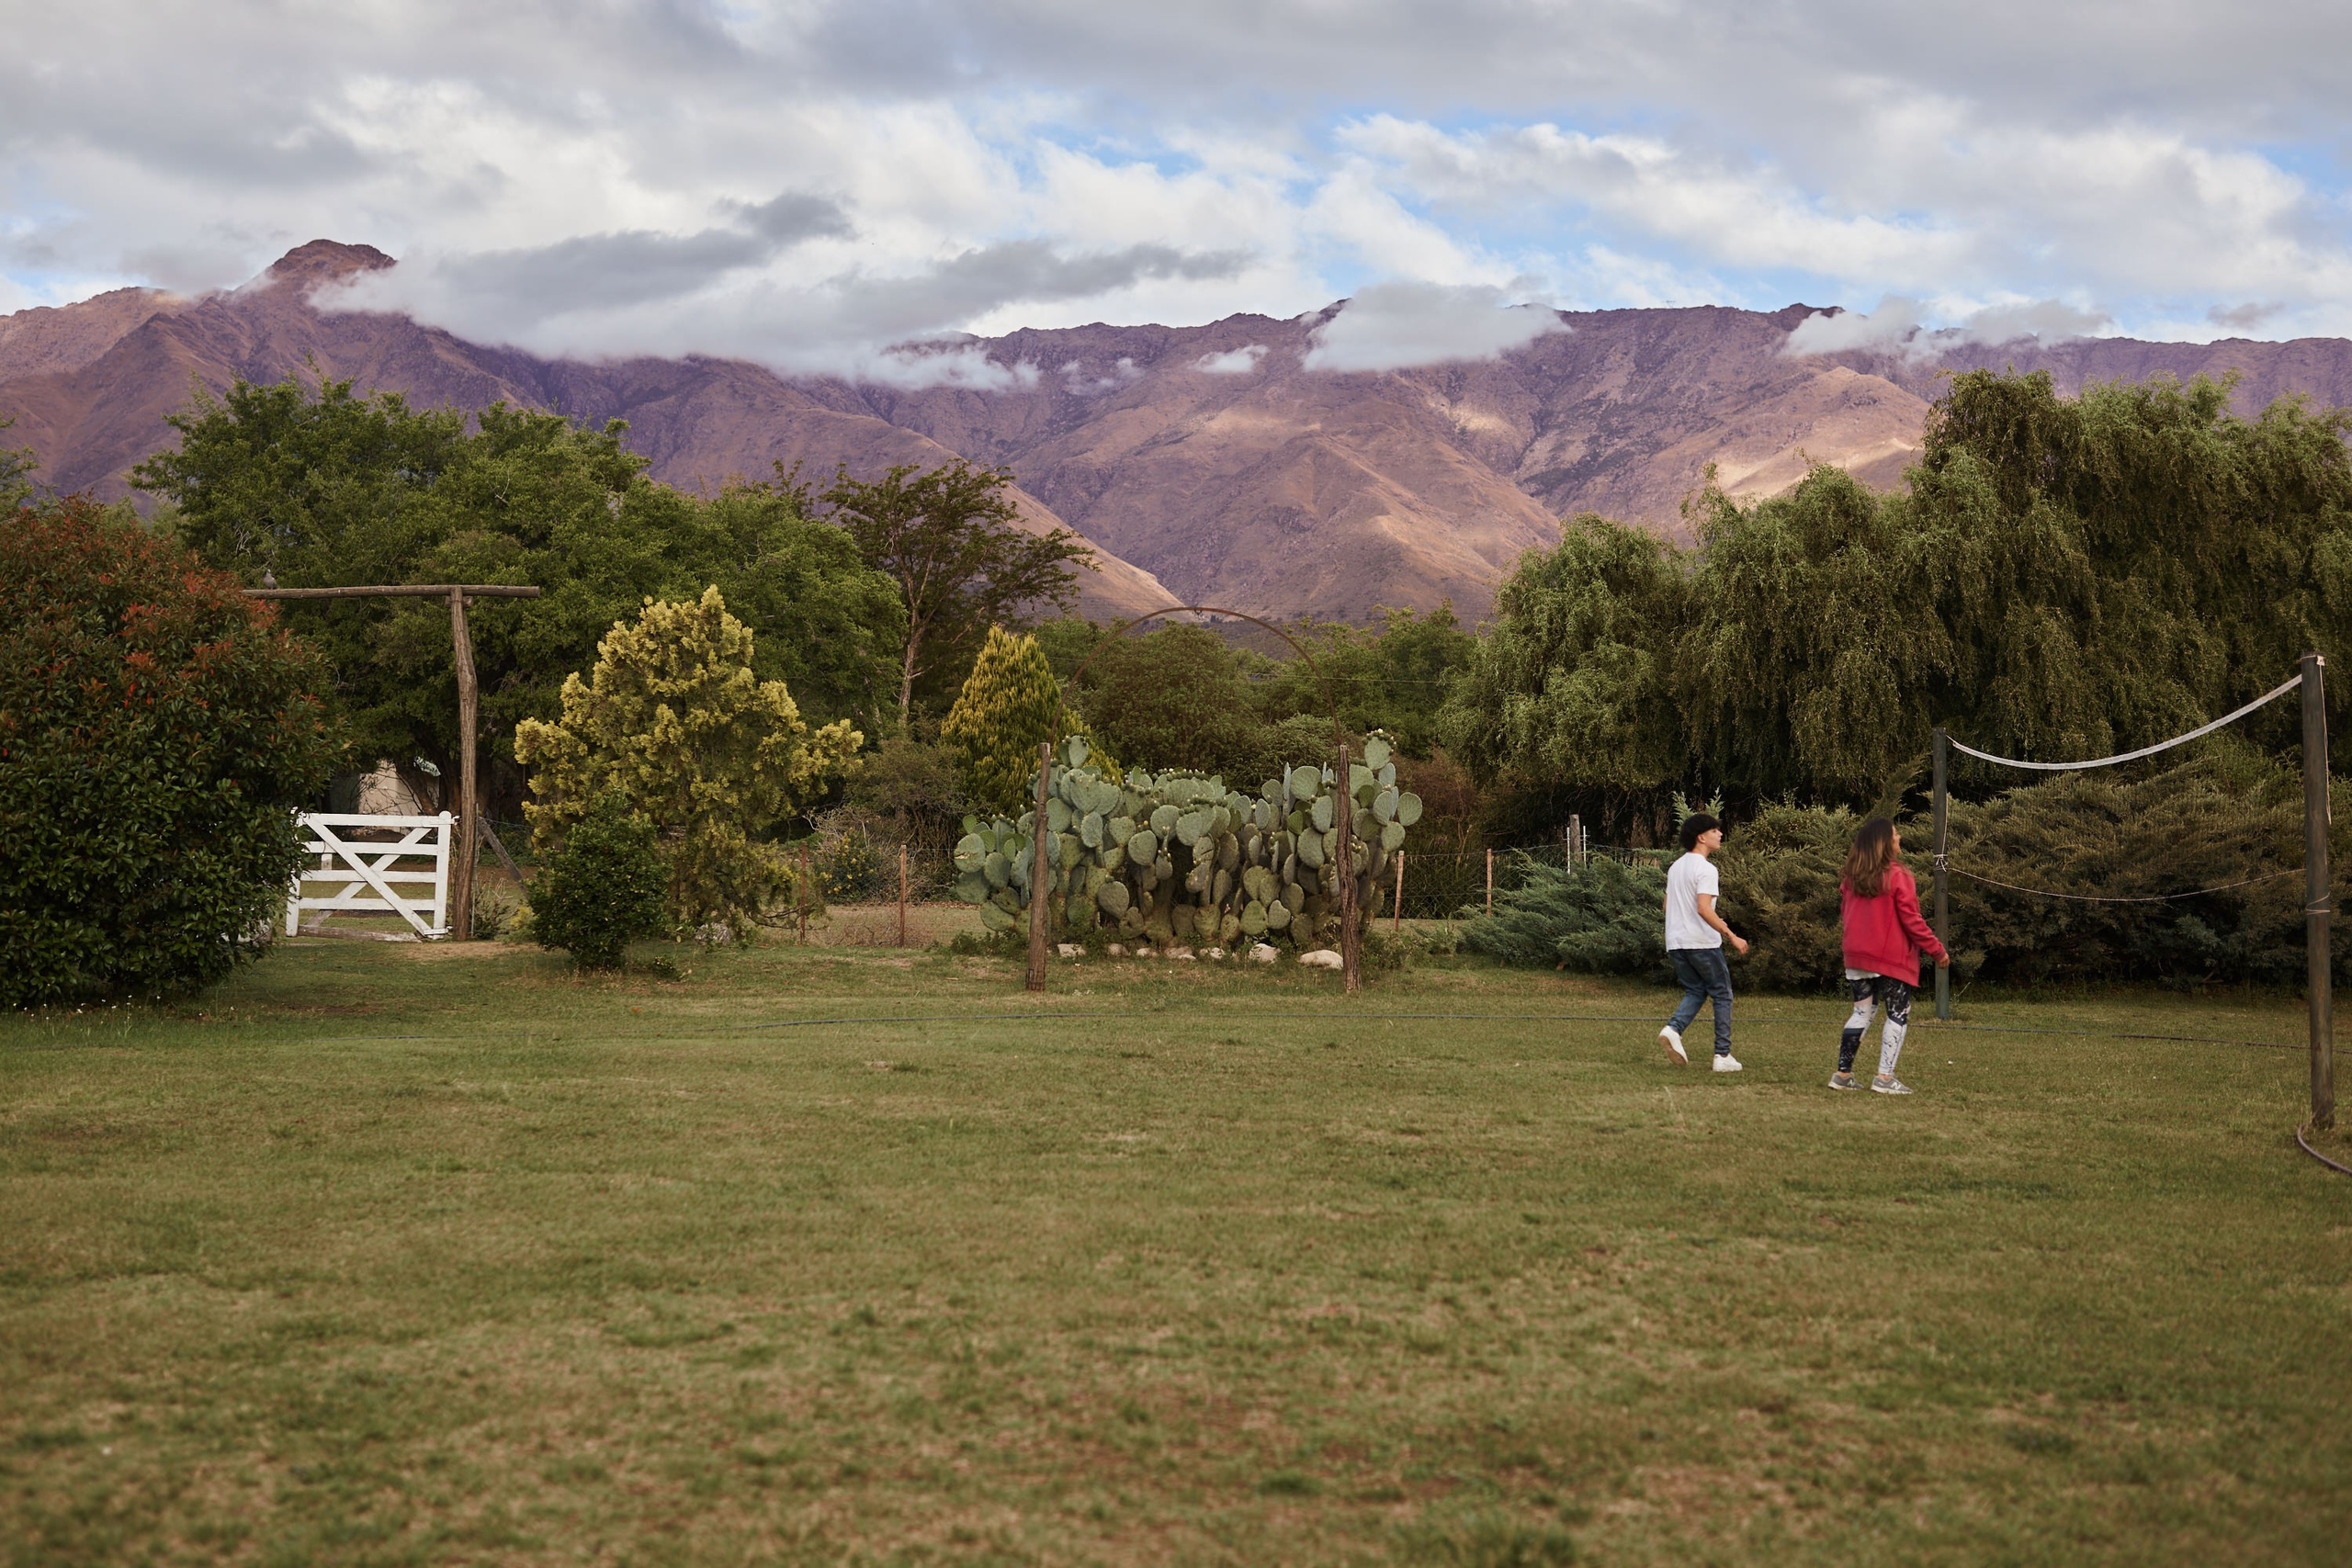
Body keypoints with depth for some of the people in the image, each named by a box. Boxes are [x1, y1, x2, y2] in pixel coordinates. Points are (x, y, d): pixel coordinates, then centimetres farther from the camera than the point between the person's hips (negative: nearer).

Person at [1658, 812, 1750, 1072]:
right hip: (1702, 943, -7)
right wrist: (1731, 936, -20)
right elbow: (1704, 909, -24)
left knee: (1695, 992, 18)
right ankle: (1723, 1055, 4)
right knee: (1722, 995, 6)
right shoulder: (1705, 869, -14)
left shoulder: (1675, 867, 13)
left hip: (1675, 943, 7)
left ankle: (1673, 1029, -9)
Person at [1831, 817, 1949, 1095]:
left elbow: (1844, 909, 14)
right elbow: (1911, 920, -14)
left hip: (1858, 957, 6)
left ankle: (1843, 1073, 11)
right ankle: (1885, 1077, -5)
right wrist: (1937, 950, -5)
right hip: (1893, 958, -6)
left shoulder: (1852, 877, 5)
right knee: (1898, 1015, 3)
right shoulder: (1897, 876, -13)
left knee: (1862, 1012, 14)